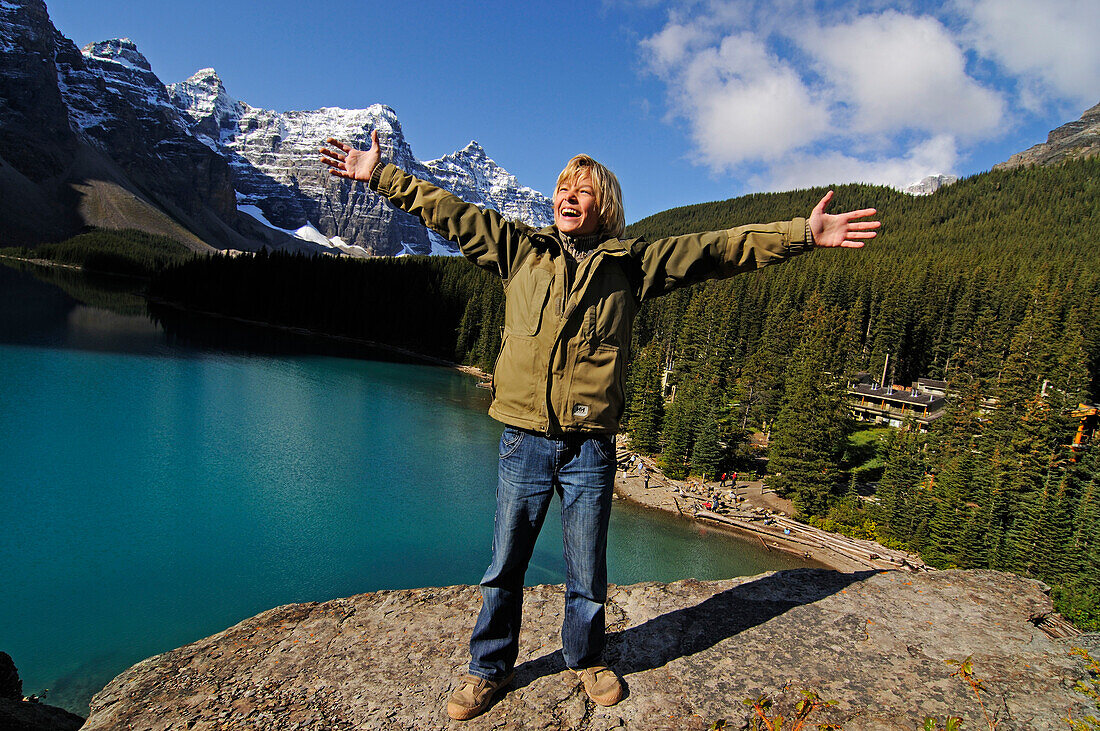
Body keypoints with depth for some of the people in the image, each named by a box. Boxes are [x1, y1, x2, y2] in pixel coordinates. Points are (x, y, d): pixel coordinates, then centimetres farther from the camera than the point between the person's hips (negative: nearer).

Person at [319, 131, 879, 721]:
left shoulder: (631, 261, 4)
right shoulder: (520, 248, 6)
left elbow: (717, 249, 3)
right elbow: (447, 212, 11)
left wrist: (802, 234, -1)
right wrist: (378, 175, 13)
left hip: (590, 446, 0)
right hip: (524, 440, 1)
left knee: (587, 571, 15)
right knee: (504, 567, 13)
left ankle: (587, 658, 42)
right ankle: (489, 666, 36)